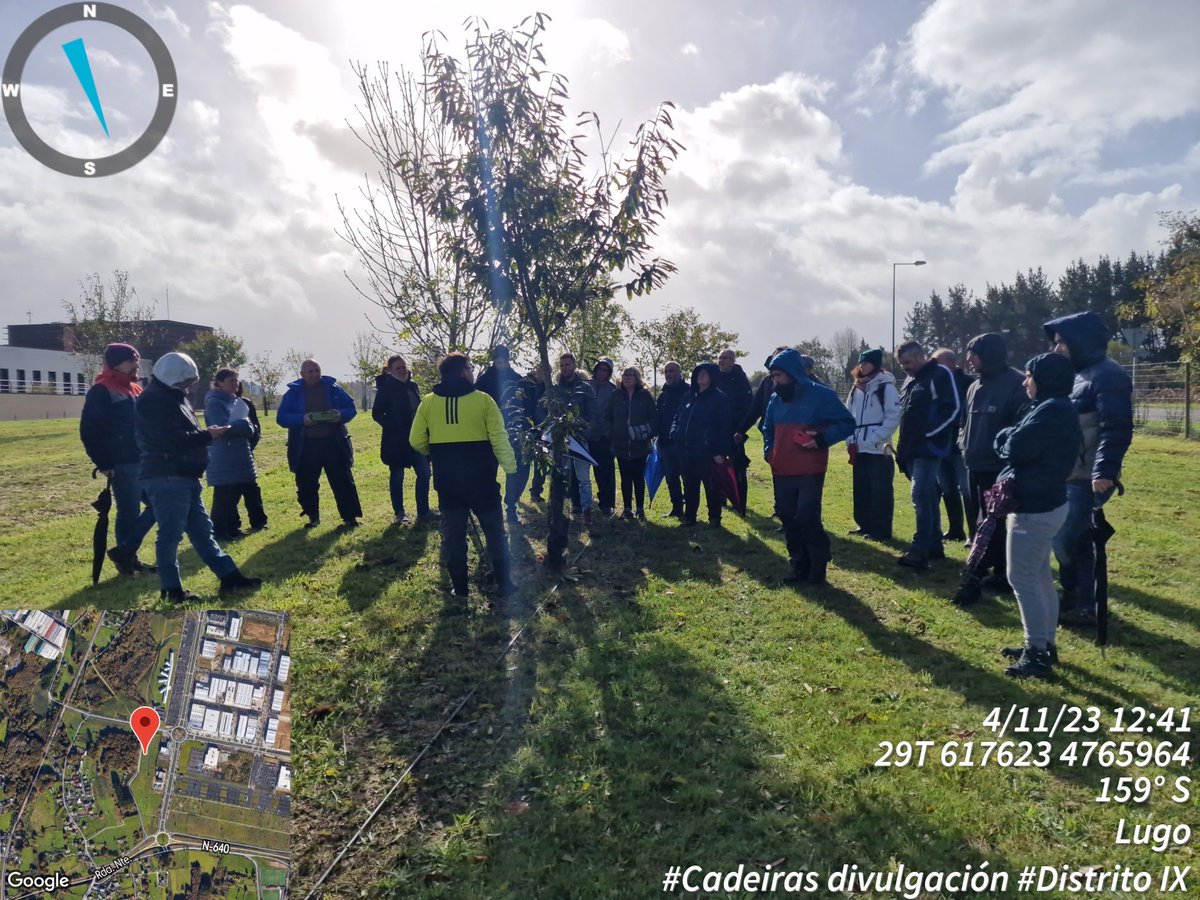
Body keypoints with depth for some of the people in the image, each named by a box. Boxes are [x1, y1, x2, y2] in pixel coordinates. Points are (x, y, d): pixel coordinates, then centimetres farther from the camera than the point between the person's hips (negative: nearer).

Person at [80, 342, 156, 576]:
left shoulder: (136, 390, 17)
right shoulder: (101, 391, -8)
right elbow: (89, 431, -13)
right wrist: (103, 464, -14)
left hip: (144, 463, 8)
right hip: (122, 466, -8)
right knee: (129, 514, -2)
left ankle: (126, 552, 17)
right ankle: (127, 558, 11)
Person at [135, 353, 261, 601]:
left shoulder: (172, 397, 19)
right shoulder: (153, 402, -14)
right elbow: (172, 440, -23)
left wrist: (207, 433, 6)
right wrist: (208, 435, -13)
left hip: (184, 477, 11)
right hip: (166, 478, -11)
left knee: (201, 529, 11)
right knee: (171, 533, -3)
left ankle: (229, 576, 15)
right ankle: (172, 588, 7)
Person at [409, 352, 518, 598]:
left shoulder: (428, 402, 0)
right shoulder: (482, 399, -7)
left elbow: (417, 442, 1)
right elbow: (499, 439, -11)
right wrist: (510, 467, -5)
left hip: (447, 480, 2)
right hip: (481, 479, -2)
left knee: (453, 533, 12)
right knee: (494, 531, 10)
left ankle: (459, 587, 16)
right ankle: (505, 582, 15)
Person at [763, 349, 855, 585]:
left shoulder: (821, 395, -7)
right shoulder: (775, 399, 10)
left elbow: (847, 423, -7)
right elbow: (768, 428, 27)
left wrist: (822, 439, -21)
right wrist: (768, 452, 10)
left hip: (810, 473, -6)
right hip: (781, 473, 6)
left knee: (807, 519, -10)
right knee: (789, 521, 9)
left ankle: (819, 566, 8)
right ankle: (799, 567, 21)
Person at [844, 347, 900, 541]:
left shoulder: (886, 387, -7)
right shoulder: (856, 389, 14)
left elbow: (893, 417, -13)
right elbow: (848, 416, 16)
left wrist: (875, 439, -17)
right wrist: (850, 440, 5)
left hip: (879, 450, -7)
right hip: (859, 449, 7)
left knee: (880, 491, -2)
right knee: (861, 489, 13)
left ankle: (881, 530, 4)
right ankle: (865, 524, 24)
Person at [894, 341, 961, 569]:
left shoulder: (940, 375, -8)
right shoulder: (909, 381, 19)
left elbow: (952, 409, -15)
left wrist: (927, 433, -16)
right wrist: (903, 448, 17)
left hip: (929, 448, -9)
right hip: (912, 450, 9)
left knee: (921, 496, -14)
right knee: (928, 498, 13)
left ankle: (920, 550, -14)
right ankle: (934, 545, 20)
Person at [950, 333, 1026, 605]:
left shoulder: (1015, 383, -12)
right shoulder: (975, 386, 13)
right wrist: (963, 443, 9)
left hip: (999, 468, -8)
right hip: (975, 465, 9)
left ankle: (973, 578, -2)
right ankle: (1001, 574, 26)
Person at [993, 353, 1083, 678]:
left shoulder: (1053, 410, -19)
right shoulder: (1054, 409, 15)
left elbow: (1015, 449, -20)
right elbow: (1016, 449, 16)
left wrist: (1007, 435, -2)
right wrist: (1012, 438, -3)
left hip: (1035, 508, -11)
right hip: (1044, 503, 11)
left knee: (1022, 580, -5)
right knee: (1039, 578, 17)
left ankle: (1038, 655, 2)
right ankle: (1046, 645, 27)